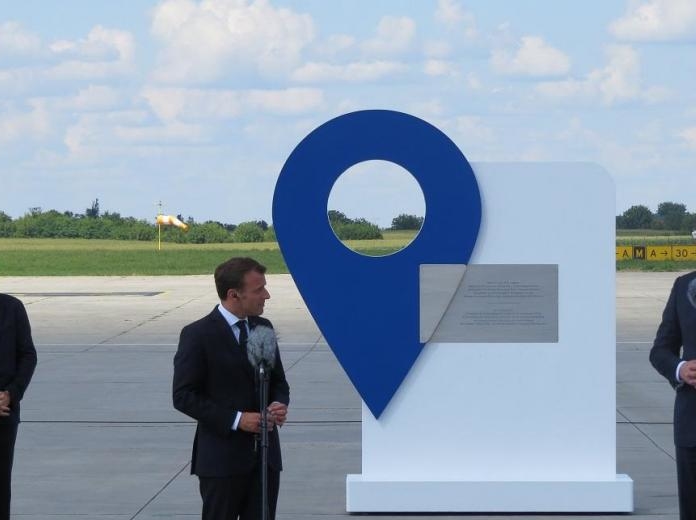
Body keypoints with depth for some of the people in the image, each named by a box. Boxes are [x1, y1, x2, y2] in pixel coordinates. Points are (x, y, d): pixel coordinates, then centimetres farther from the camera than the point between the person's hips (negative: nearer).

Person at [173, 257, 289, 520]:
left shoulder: (263, 328, 9)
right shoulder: (198, 335, -10)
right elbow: (183, 396, -12)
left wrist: (279, 404, -4)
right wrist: (235, 419, -18)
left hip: (265, 454, 6)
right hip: (222, 457, -6)